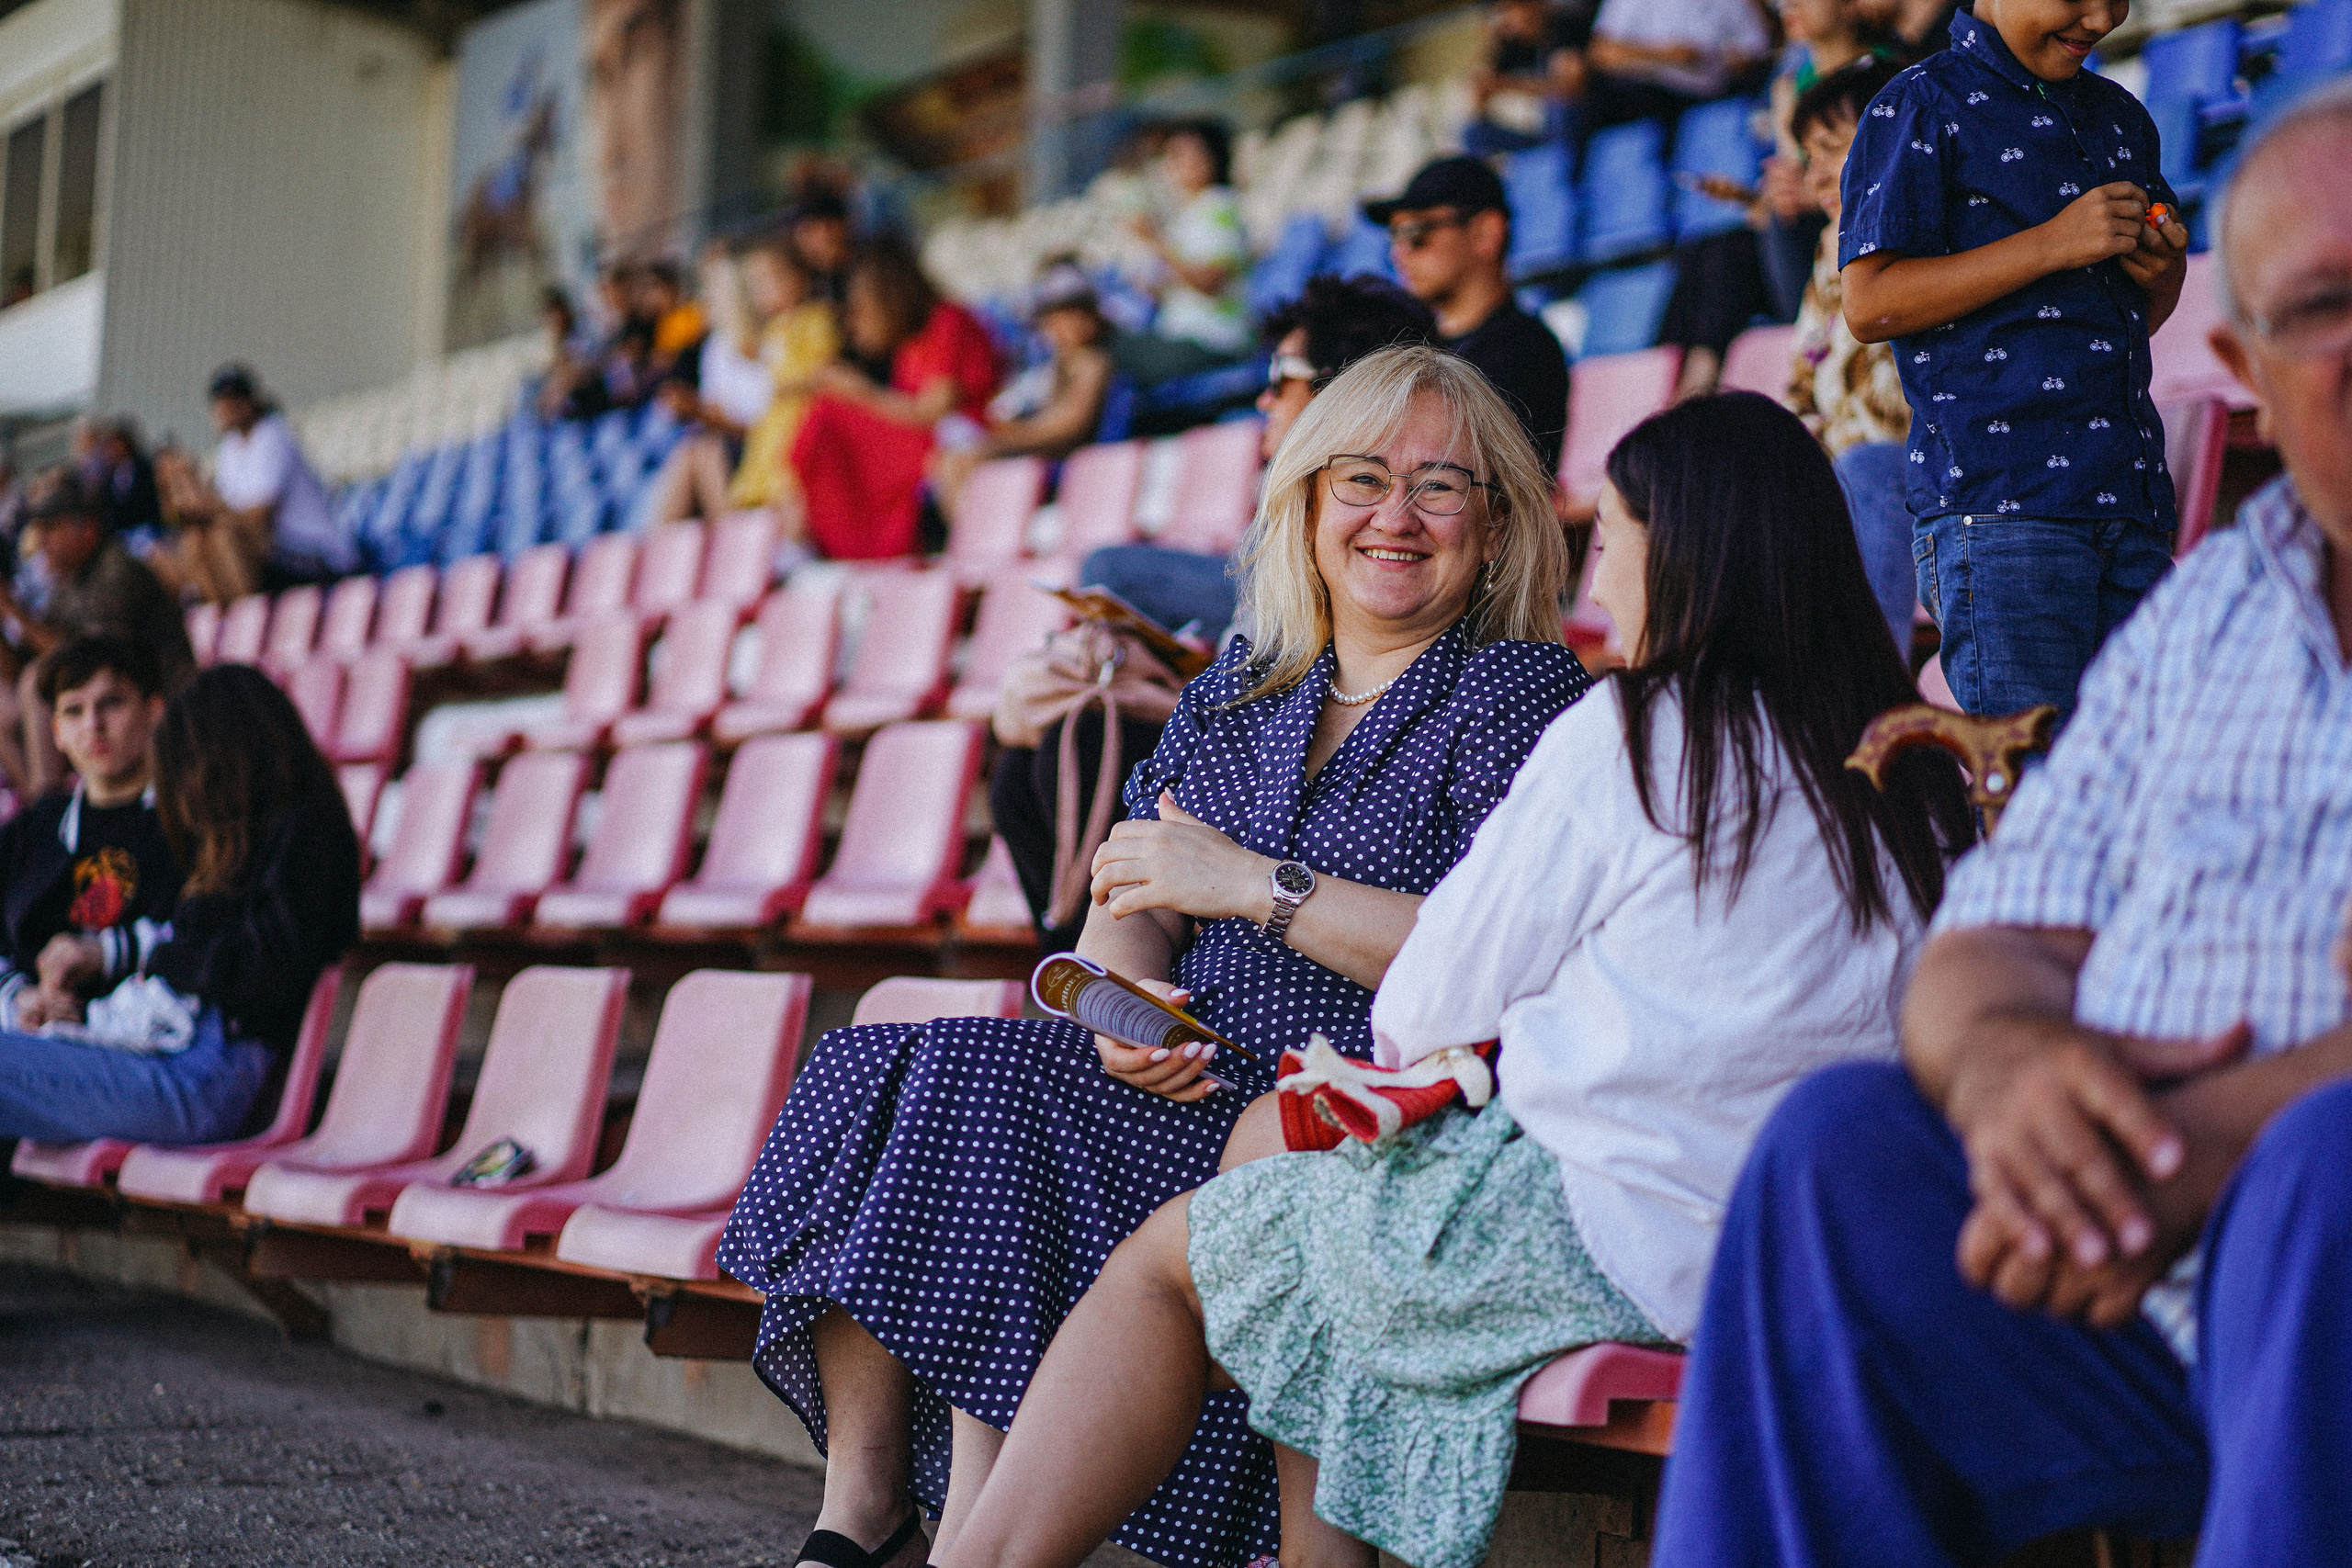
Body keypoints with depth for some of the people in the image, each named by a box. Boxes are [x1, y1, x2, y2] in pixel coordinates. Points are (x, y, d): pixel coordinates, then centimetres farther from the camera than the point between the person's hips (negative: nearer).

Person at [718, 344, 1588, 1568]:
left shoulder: (1524, 691, -2)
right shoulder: (1234, 694, 18)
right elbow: (1130, 909, 13)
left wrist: (1253, 882, -15)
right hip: (1197, 1083, 7)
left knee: (977, 1089, -25)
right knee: (870, 1070, -13)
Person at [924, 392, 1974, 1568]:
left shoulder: (1626, 737, -12)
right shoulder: (1907, 766, 8)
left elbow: (1430, 1006, -4)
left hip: (1613, 1237, -8)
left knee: (1166, 1259, 10)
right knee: (1272, 1132, 23)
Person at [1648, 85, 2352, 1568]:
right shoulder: (2202, 619, 20)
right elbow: (1993, 937, 15)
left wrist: (2220, 1139, -25)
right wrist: (2004, 1057, -10)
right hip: (2146, 1292, 6)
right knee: (1842, 1144, -14)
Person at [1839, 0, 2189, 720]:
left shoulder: (2120, 116, 22)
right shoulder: (1921, 107, 1)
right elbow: (1869, 303, -9)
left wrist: (2163, 271, 7)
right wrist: (2052, 245, -13)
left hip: (2130, 495, 7)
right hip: (1996, 501, -7)